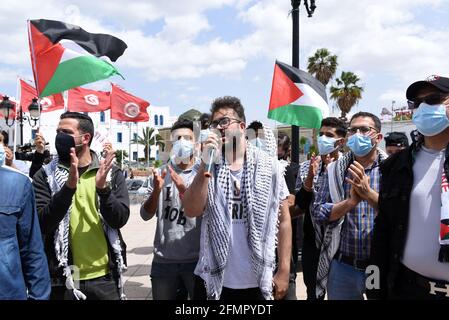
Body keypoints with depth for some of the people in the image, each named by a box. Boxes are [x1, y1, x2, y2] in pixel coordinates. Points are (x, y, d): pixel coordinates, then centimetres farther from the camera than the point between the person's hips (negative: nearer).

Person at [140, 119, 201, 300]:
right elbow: (145, 215, 0)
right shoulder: (160, 174, 4)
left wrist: (184, 190, -28)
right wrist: (156, 191, -18)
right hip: (163, 260, 2)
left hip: (197, 259, -2)